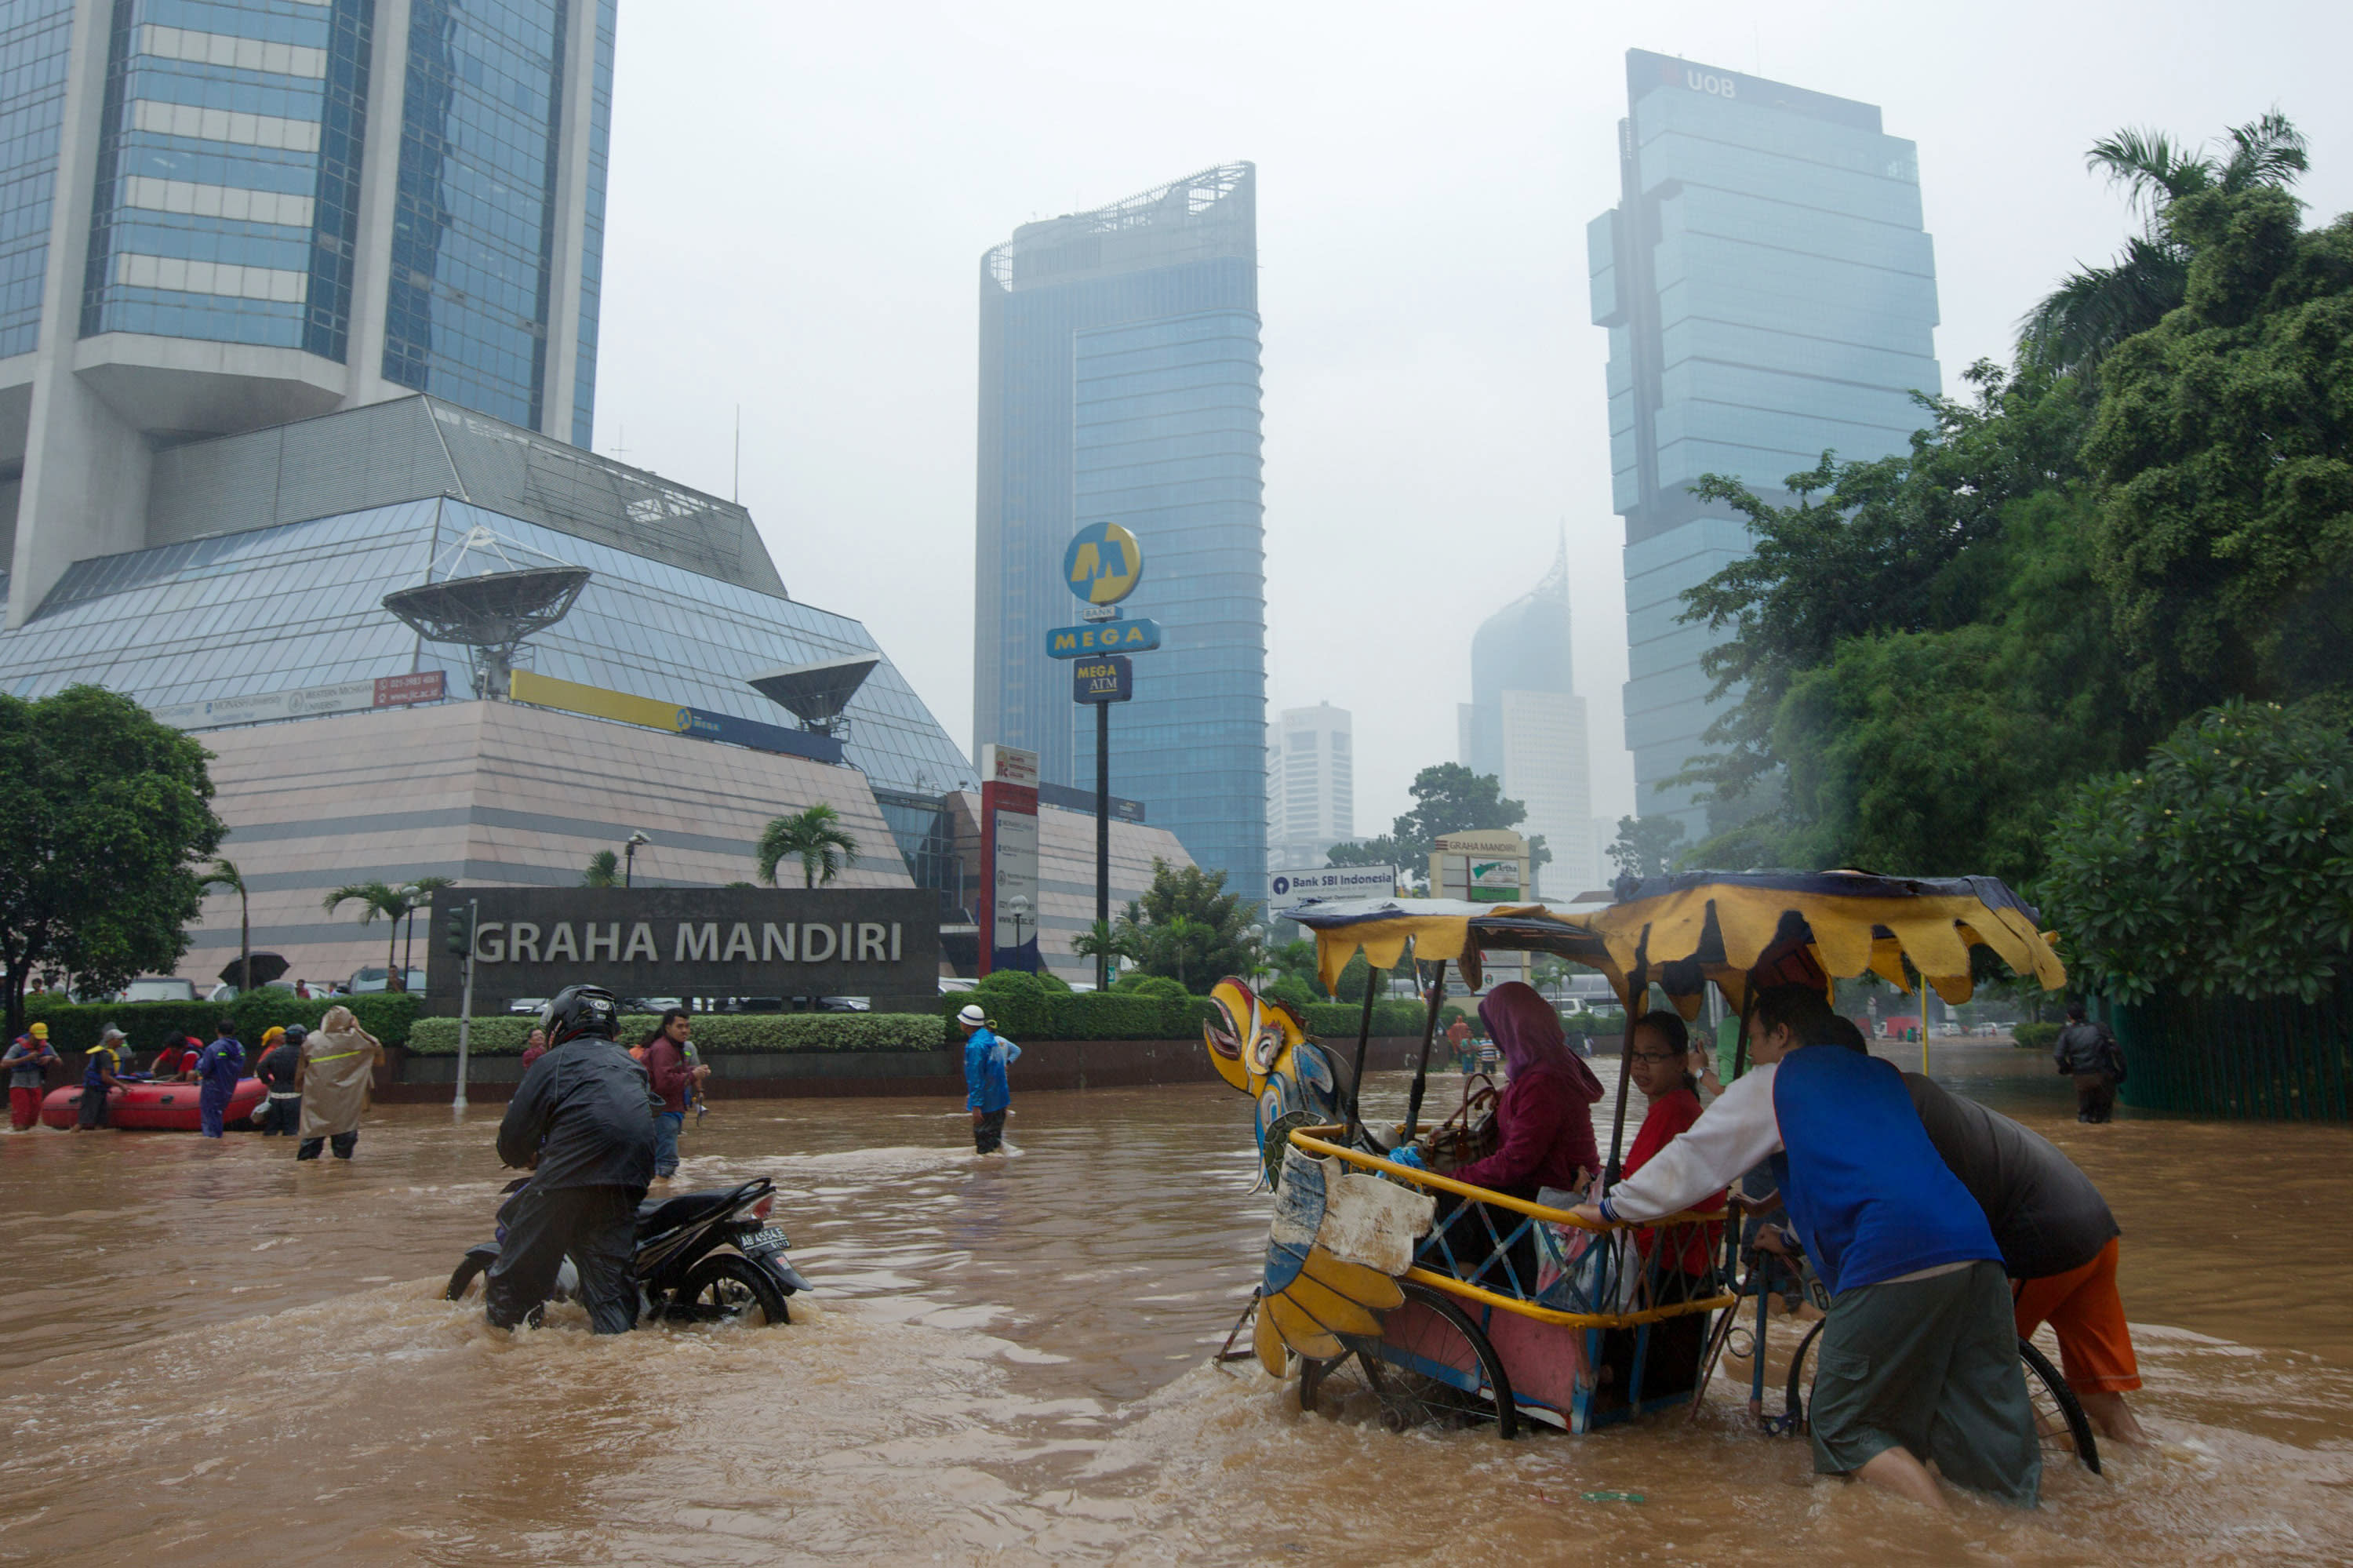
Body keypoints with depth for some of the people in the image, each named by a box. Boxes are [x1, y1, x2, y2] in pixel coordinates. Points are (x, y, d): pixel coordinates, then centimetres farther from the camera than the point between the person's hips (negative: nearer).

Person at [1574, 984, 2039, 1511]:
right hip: (1976, 1251, 7)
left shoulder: (1771, 1085, 12)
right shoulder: (1881, 1073, 30)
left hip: (1893, 1261, -7)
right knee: (1995, 1438, 9)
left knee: (1844, 1427, 4)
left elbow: (1691, 1160, 15)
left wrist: (1612, 1206, 27)